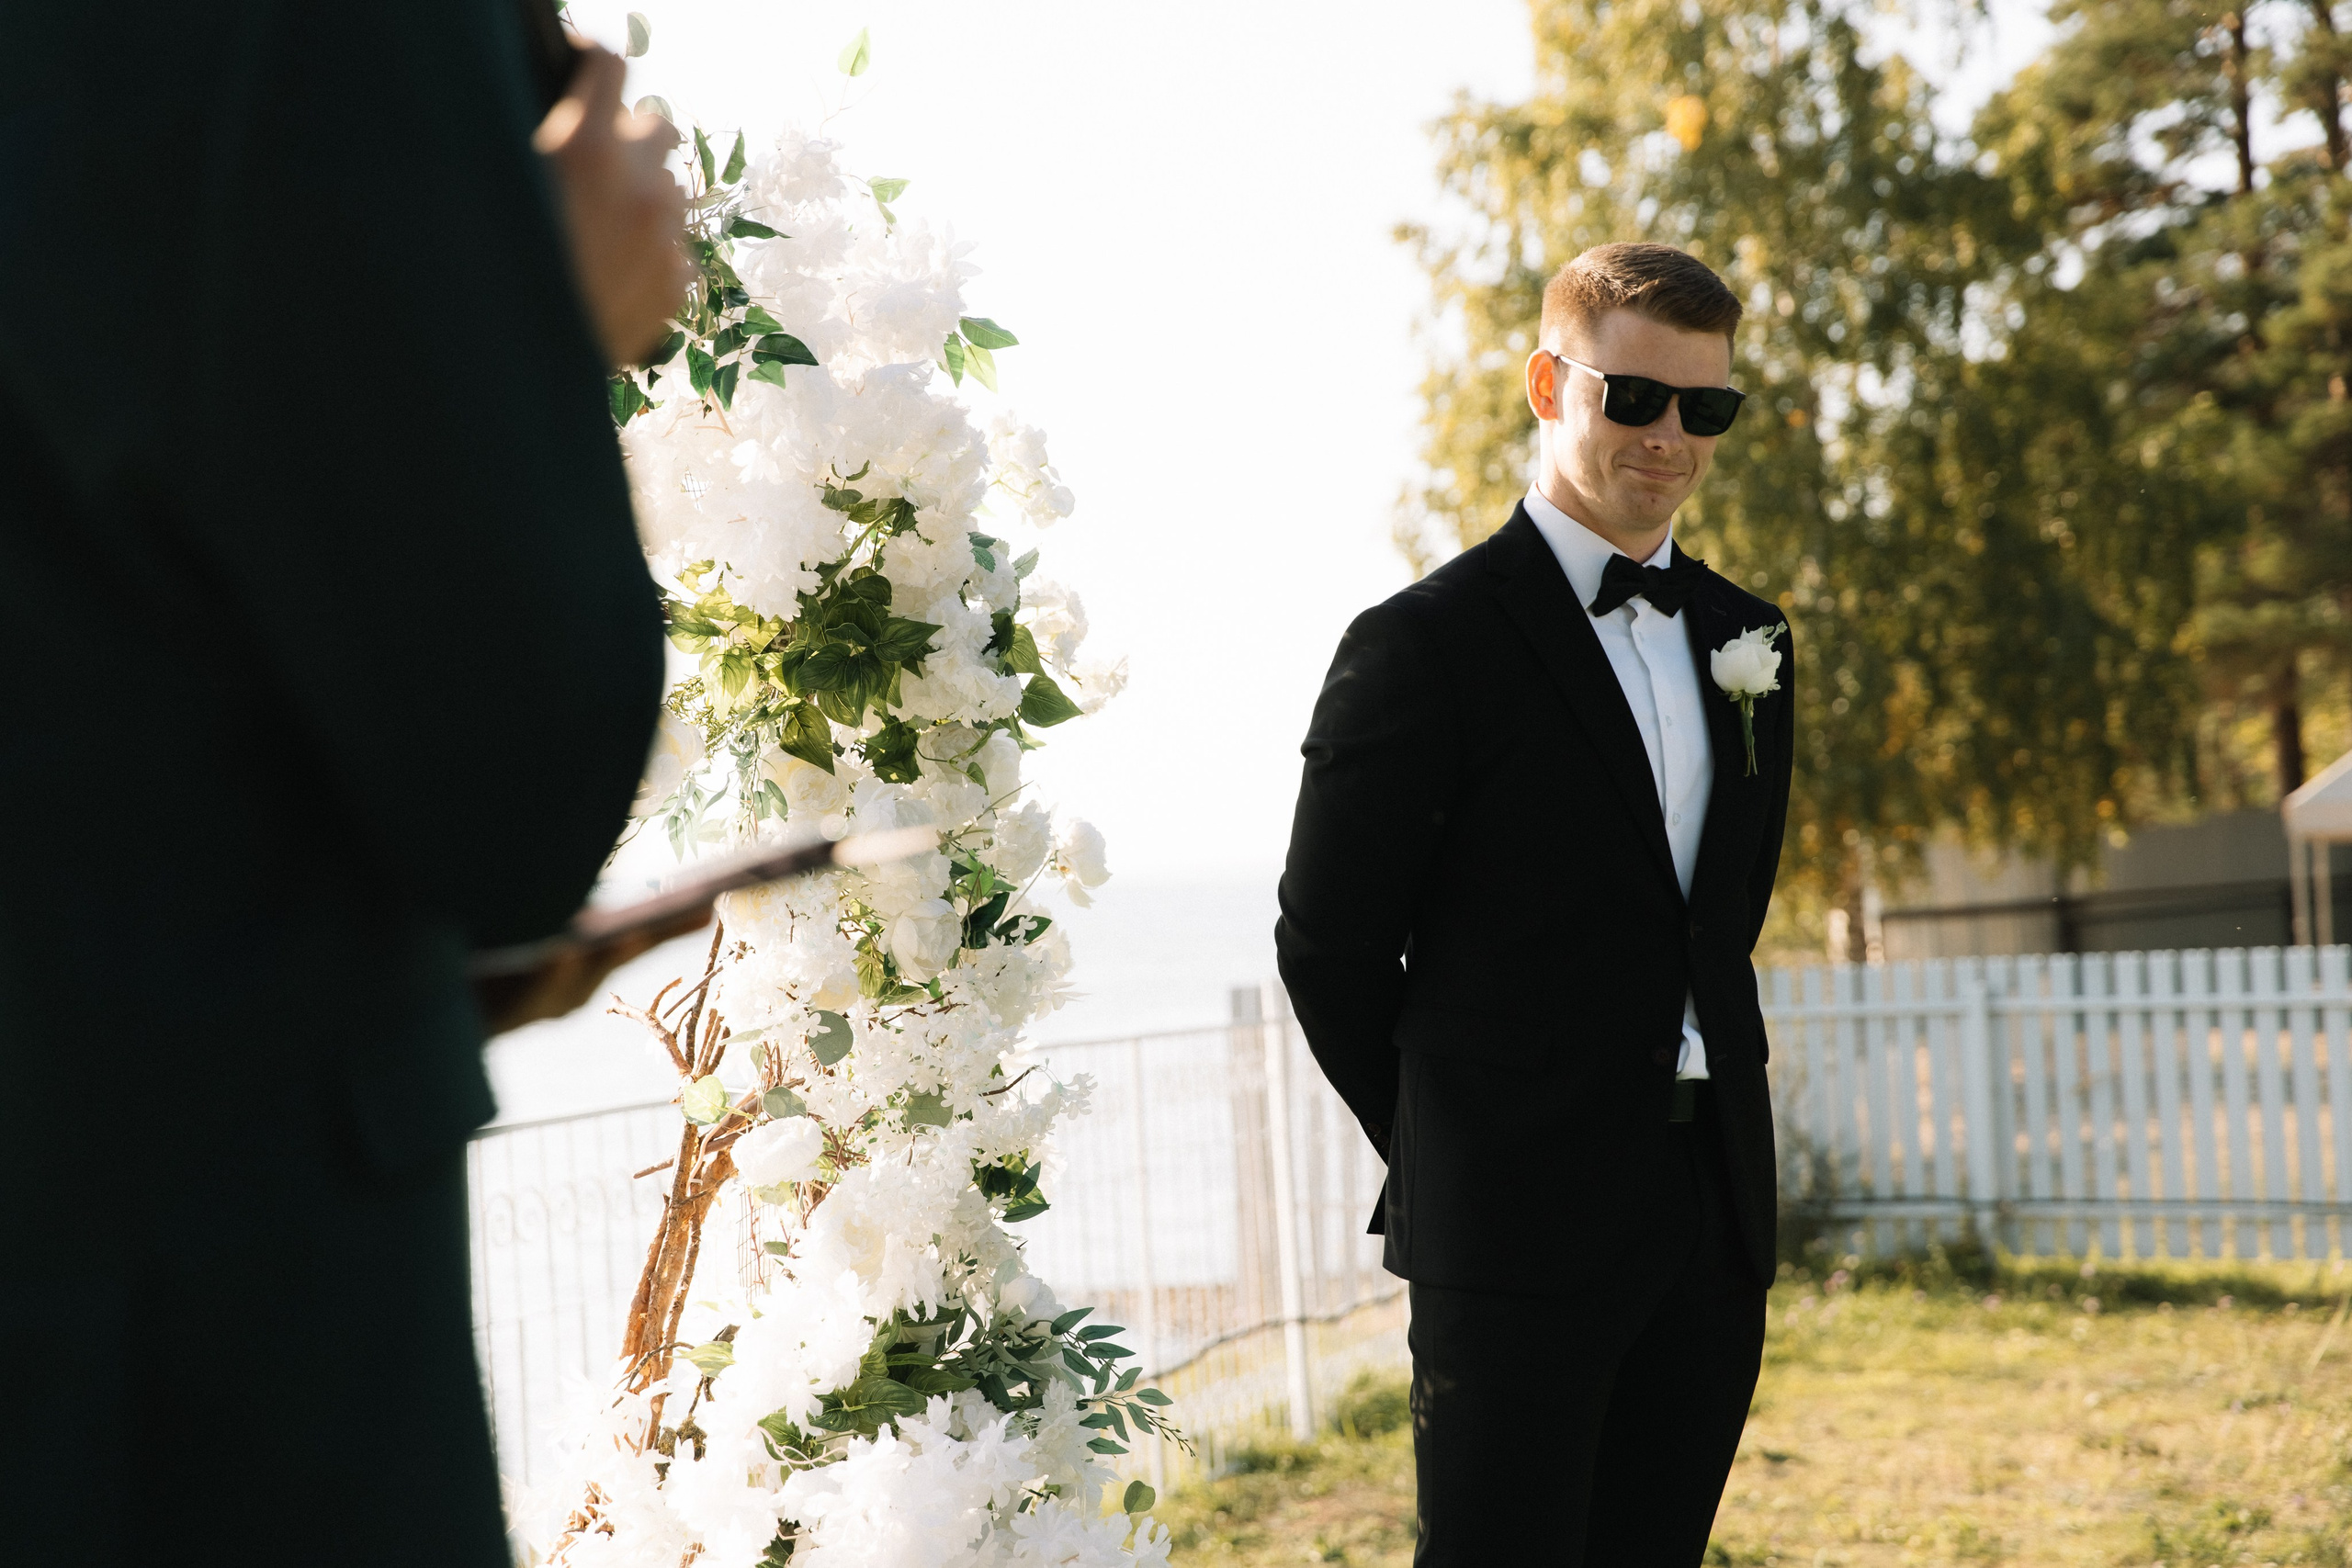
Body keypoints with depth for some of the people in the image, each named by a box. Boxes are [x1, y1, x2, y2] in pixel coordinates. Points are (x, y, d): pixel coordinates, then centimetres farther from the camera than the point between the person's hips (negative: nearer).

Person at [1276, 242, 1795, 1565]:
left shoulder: (1745, 640, 13)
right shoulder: (1428, 644, -8)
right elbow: (1328, 945, -4)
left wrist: (1698, 1134, 15)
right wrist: (1449, 1154, 4)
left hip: (1715, 1216, 6)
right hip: (1517, 1231, -6)